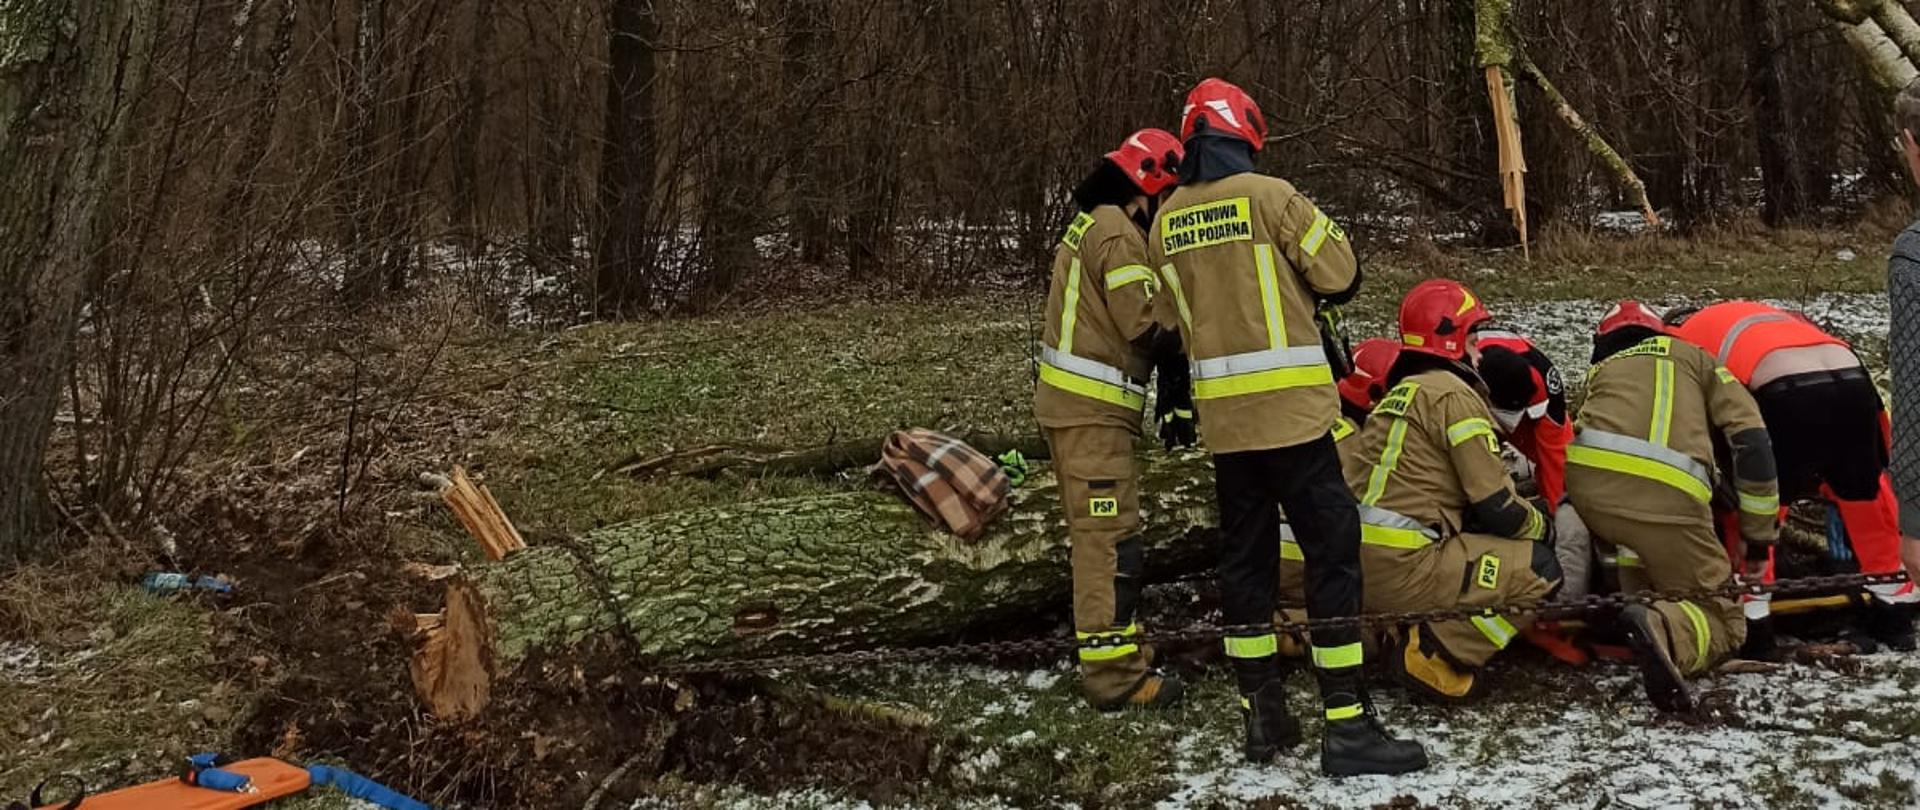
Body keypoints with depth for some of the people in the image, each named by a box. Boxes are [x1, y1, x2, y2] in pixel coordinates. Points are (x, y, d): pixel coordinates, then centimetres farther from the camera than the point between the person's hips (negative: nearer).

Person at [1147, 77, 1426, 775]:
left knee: (1245, 555, 13)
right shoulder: (1269, 195, -8)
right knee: (1332, 552, -1)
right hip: (1289, 407, -6)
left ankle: (1262, 714, 18)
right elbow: (1340, 277, -3)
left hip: (1221, 413, 6)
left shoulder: (1166, 220, 7)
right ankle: (1346, 725, -2)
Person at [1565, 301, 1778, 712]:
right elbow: (1752, 443, 17)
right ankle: (1663, 630, -24)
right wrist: (1760, 537, 20)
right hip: (1667, 495, -3)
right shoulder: (1694, 358, 28)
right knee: (1722, 618, 7)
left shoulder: (1600, 370, 35)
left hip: (1586, 478, 4)